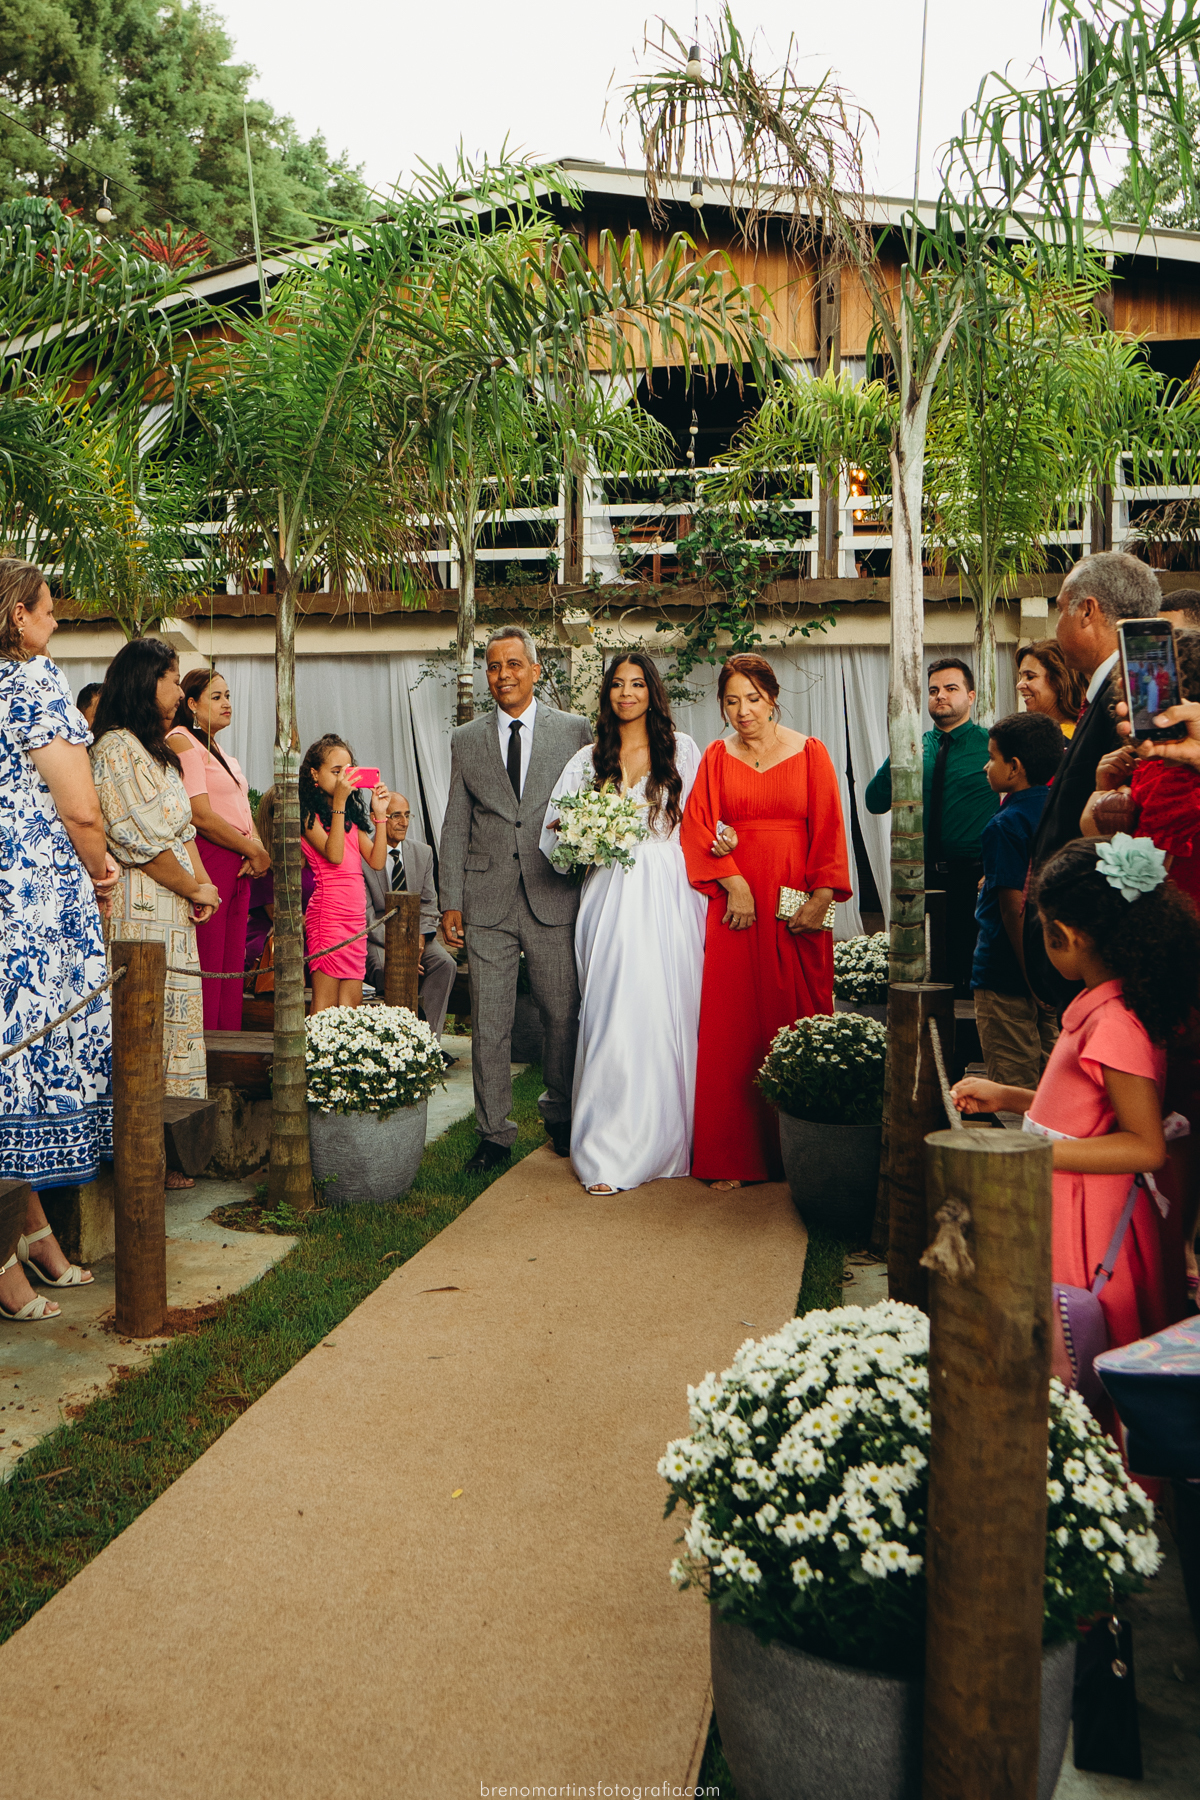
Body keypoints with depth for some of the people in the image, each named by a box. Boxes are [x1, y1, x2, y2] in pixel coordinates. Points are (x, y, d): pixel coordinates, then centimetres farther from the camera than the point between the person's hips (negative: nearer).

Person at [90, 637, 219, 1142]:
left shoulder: (156, 750, 22)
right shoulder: (116, 748, -10)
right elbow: (141, 840, -15)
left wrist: (203, 882, 6)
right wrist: (195, 890, -6)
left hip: (174, 910, 10)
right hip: (140, 909, -10)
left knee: (176, 1022, 8)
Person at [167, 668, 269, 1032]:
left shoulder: (221, 753, 23)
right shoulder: (181, 741, -6)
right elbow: (200, 815, -15)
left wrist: (258, 850, -2)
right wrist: (254, 851, -8)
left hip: (240, 866, 9)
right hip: (207, 862, -9)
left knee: (232, 967, 7)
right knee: (206, 968, -8)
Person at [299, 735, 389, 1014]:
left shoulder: (352, 816, 16)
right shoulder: (308, 815, -5)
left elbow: (376, 861, 8)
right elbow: (333, 854, -19)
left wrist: (379, 815, 4)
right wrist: (339, 802, -18)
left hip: (356, 916, 7)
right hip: (328, 913, -7)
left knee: (351, 1001, 6)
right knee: (325, 1002, -6)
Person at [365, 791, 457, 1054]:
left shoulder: (423, 853, 7)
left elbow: (428, 904, 9)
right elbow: (367, 916, -11)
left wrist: (419, 937, -11)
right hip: (376, 936, -4)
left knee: (446, 963, -24)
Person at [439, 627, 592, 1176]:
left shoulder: (575, 730, 5)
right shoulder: (465, 740, 11)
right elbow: (455, 826, 10)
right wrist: (451, 900, 4)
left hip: (555, 898, -1)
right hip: (487, 902, 1)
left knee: (564, 1016, 8)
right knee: (488, 1023, 3)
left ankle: (560, 1115, 29)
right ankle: (494, 1133, 14)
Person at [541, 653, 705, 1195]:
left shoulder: (681, 750, 10)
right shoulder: (589, 759, 14)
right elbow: (555, 832, 12)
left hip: (667, 899, -1)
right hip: (611, 900, 1)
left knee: (667, 1017, -2)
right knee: (613, 1017, -5)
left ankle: (664, 1143, 13)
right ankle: (610, 1151, 1)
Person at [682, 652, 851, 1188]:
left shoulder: (810, 753, 7)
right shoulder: (716, 757, 10)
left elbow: (828, 832, 2)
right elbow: (698, 829, 2)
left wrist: (820, 899, -9)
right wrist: (734, 884, -10)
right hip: (735, 903, 1)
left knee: (795, 1024, 0)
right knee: (730, 1027, -1)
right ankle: (731, 1158, 6)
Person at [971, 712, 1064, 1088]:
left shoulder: (1005, 825, -18)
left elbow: (1013, 907, -20)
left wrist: (1028, 972, -14)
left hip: (1007, 974, -8)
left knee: (1014, 1085, 1)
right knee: (1048, 1073, 17)